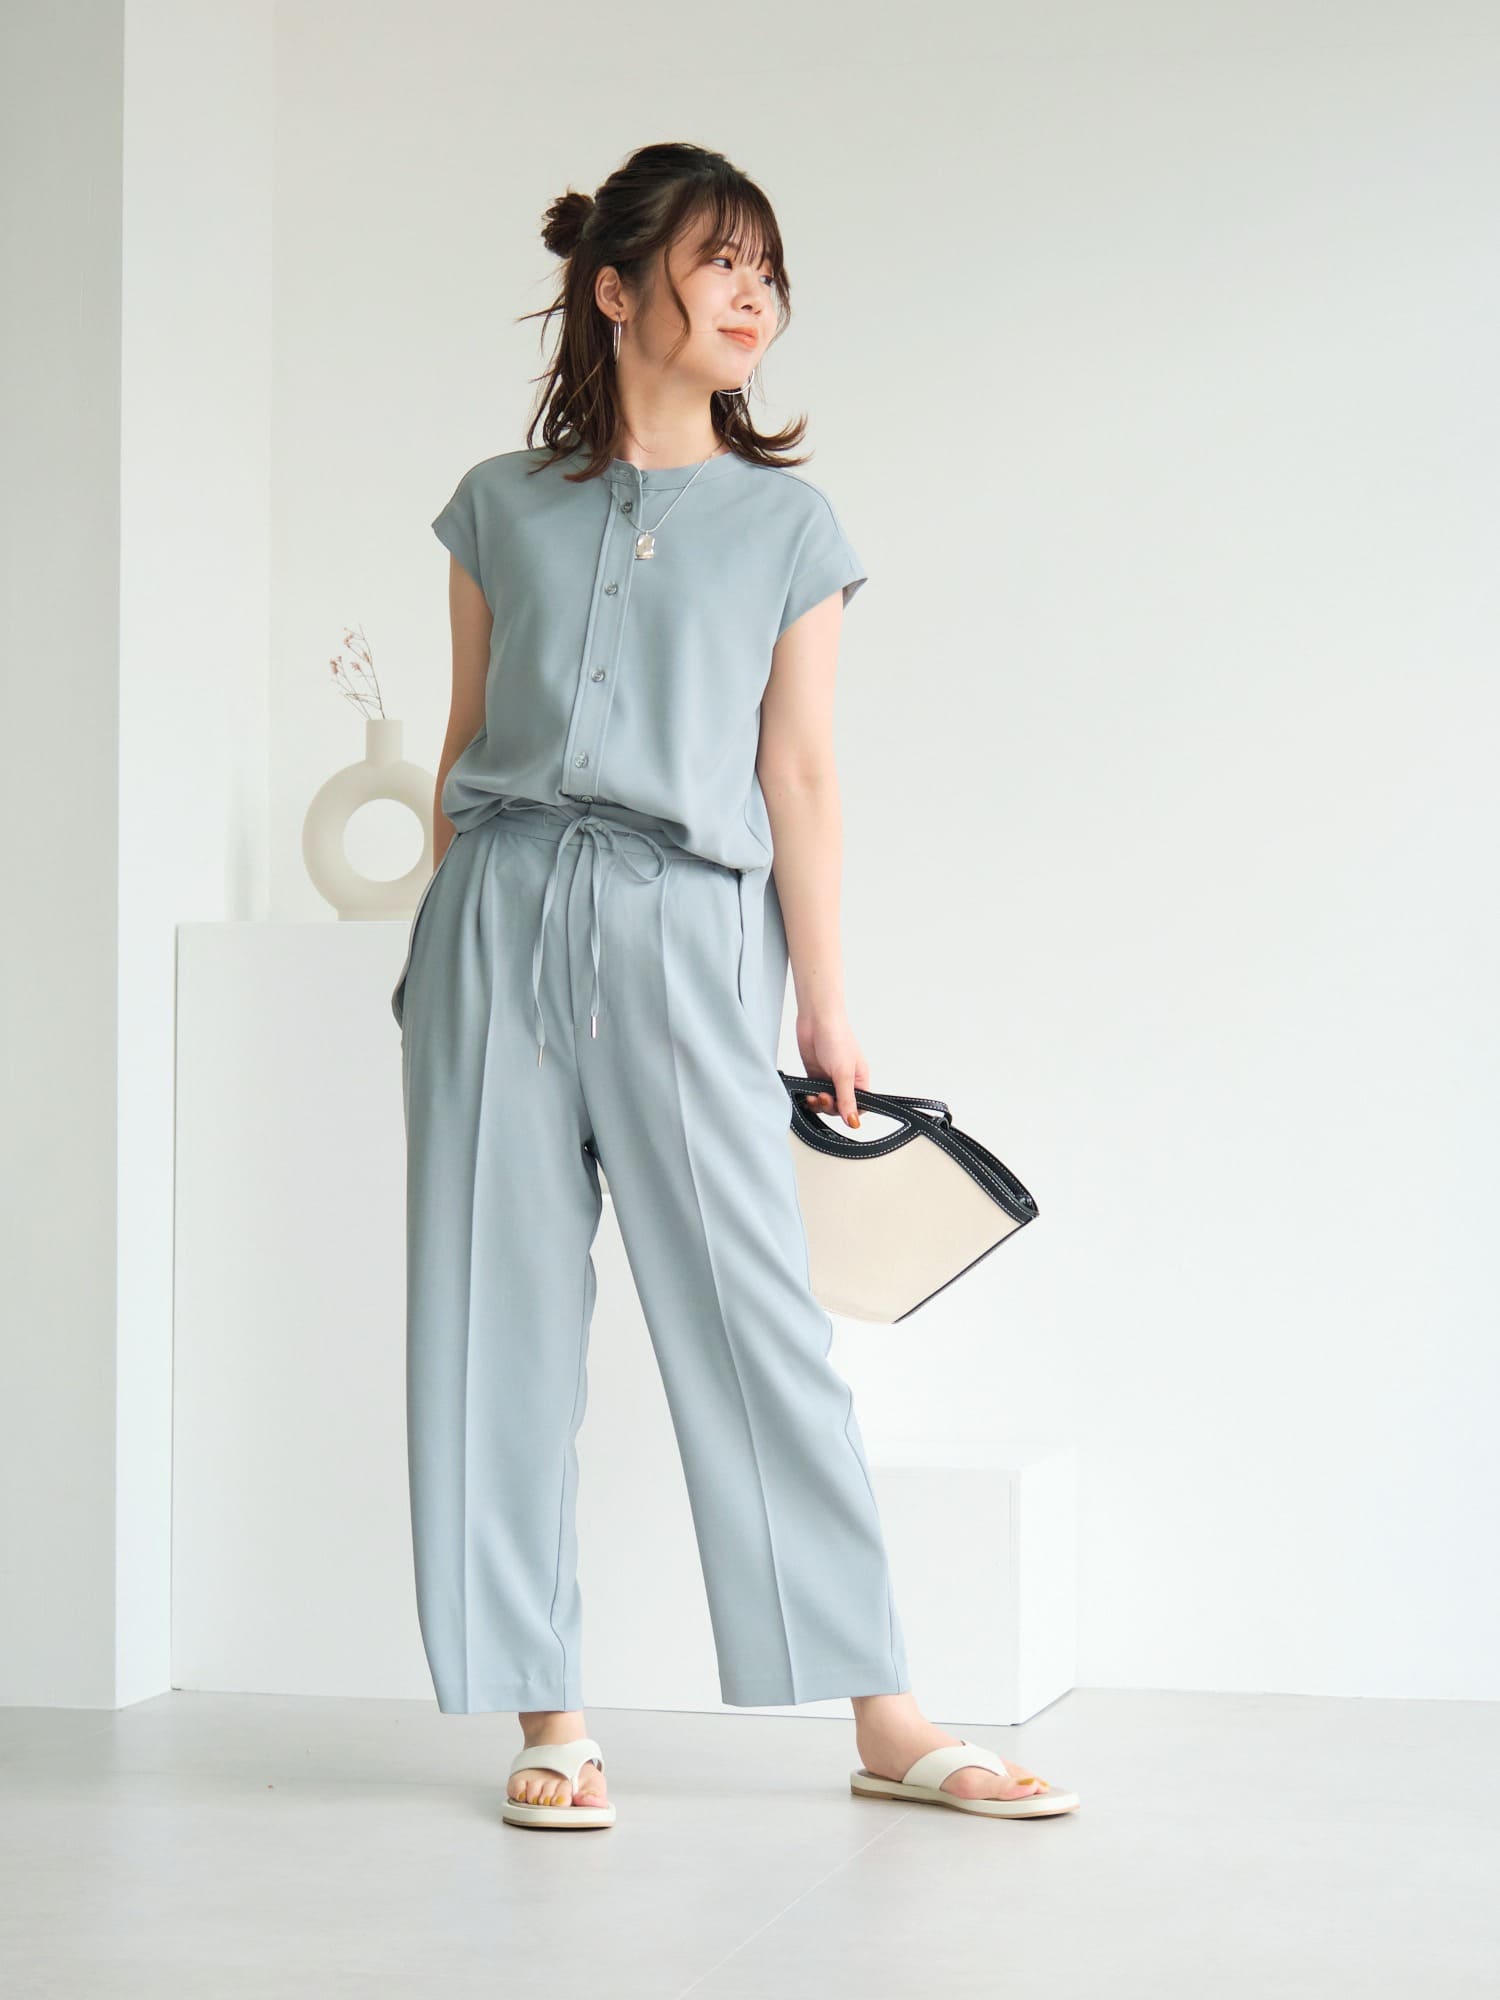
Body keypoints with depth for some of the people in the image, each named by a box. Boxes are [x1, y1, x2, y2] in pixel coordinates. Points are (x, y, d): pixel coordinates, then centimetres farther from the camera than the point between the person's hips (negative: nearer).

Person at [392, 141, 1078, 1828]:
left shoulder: (789, 522, 10)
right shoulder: (500, 506, 12)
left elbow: (799, 773, 6)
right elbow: (465, 742, 15)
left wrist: (824, 1003, 2)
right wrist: (447, 946, 12)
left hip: (684, 928, -1)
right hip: (501, 912, 2)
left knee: (756, 1318, -5)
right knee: (500, 1312, 0)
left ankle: (884, 1715, 0)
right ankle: (546, 1719, 6)